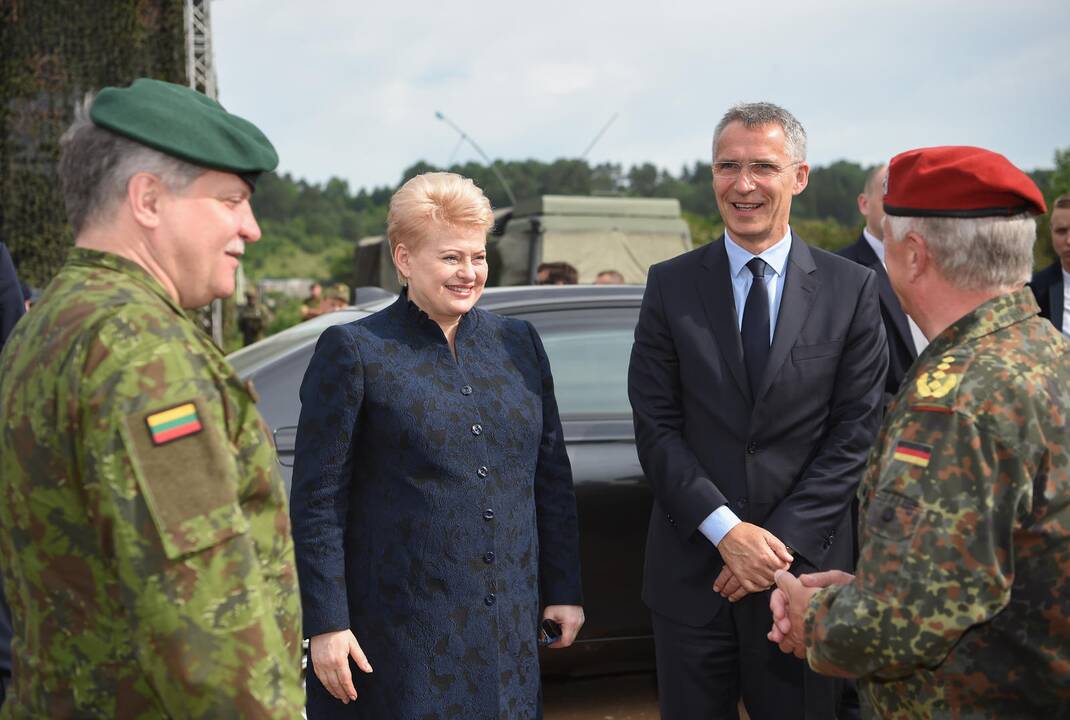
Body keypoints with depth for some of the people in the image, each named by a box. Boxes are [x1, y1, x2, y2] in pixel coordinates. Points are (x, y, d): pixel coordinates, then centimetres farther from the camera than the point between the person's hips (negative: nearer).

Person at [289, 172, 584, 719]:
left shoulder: (519, 343, 9)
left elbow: (552, 477, 12)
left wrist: (564, 590, 10)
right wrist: (326, 624, -11)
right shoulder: (352, 351, -5)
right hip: (402, 630, -4)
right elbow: (316, 501, -7)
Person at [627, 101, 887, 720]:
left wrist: (783, 540, -11)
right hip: (691, 566, 1)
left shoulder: (852, 290, -1)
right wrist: (726, 529, -13)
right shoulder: (671, 286, 1)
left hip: (805, 560, 0)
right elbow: (656, 426, -3)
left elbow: (856, 432, -4)